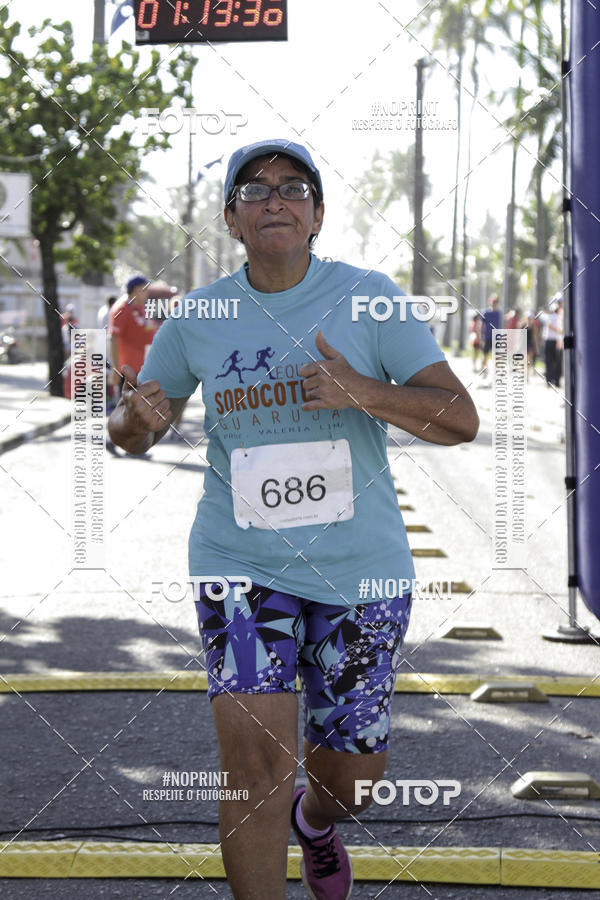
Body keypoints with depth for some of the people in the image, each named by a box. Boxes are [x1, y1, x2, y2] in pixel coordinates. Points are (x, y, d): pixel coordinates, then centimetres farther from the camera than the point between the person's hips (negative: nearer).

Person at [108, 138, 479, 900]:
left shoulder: (369, 297, -5)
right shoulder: (196, 318, 0)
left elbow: (460, 420, -8)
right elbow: (133, 434, 11)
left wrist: (363, 392, -26)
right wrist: (136, 419, -14)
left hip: (361, 567, 1)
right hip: (241, 562, 0)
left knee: (350, 779, 12)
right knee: (256, 758, -20)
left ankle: (313, 822, 49)